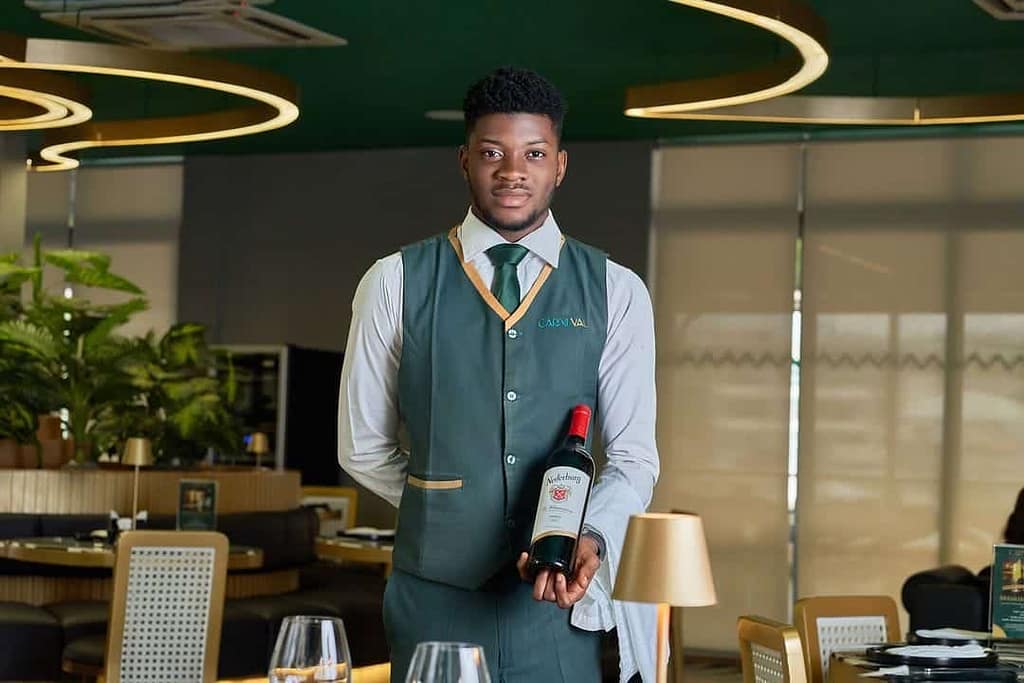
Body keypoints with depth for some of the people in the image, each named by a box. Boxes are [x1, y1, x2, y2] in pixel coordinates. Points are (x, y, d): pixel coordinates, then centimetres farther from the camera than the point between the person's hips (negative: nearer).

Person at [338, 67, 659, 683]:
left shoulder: (616, 293, 2)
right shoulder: (396, 284, 1)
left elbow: (634, 456, -1)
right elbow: (364, 449, 7)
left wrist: (590, 538, -17)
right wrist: (450, 515, 5)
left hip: (564, 599, 0)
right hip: (436, 602, 0)